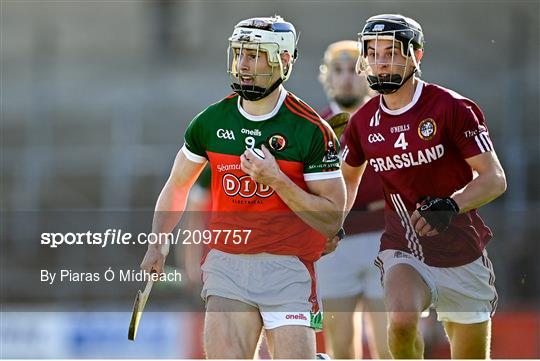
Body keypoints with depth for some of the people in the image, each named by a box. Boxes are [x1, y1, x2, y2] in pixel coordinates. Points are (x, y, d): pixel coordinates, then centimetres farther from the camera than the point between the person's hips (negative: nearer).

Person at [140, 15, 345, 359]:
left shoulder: (311, 130, -6)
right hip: (226, 263, 3)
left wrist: (276, 179, -17)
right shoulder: (211, 121, 6)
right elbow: (177, 186, 20)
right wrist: (156, 245, 11)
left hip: (286, 267, -3)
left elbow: (333, 220, -7)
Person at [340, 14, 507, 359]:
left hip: (461, 253, -1)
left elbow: (495, 179, -14)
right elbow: (349, 179, 22)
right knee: (401, 321, -30)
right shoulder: (363, 122, 2)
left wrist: (450, 206, -31)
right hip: (403, 250, 1)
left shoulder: (452, 108, -11)